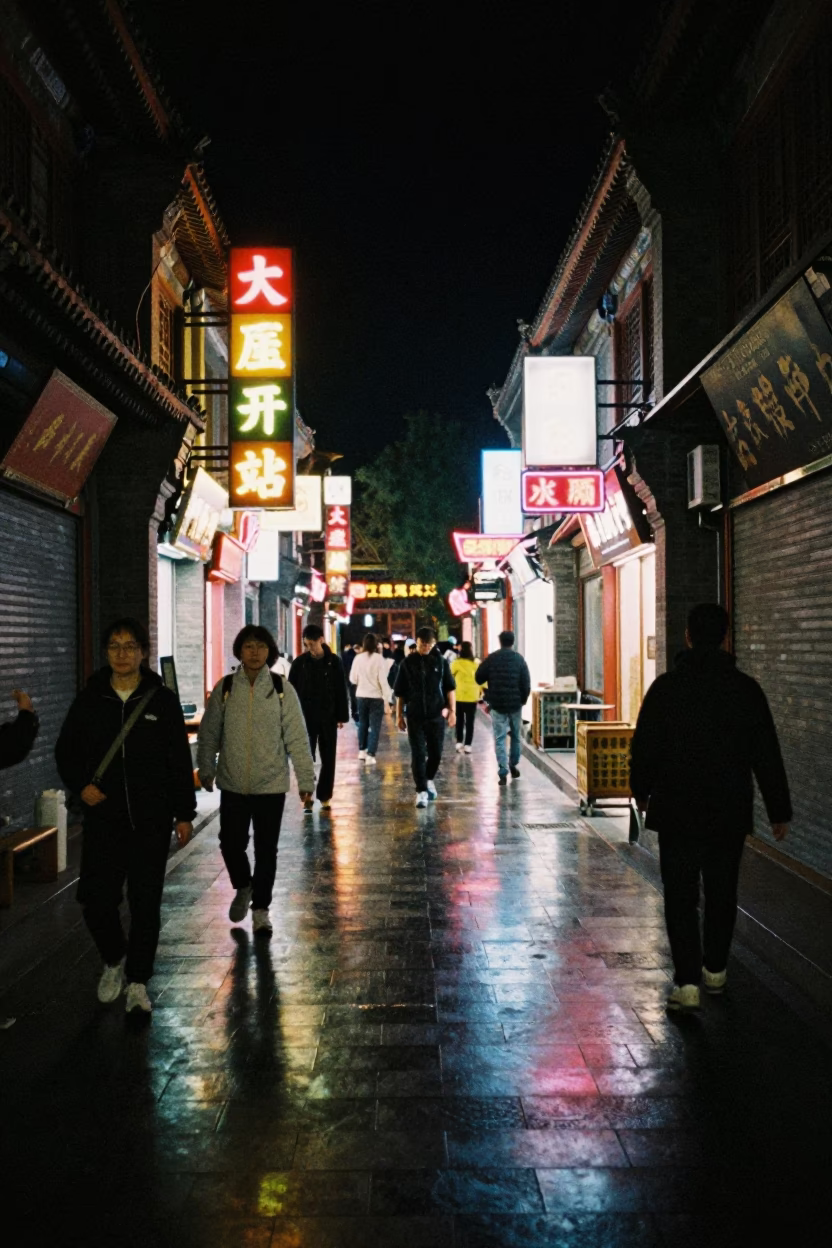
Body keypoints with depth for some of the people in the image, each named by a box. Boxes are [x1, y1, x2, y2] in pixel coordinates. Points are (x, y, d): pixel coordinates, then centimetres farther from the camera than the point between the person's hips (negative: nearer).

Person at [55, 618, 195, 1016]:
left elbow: (180, 762, 2)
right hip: (103, 818, 1)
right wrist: (81, 785, -6)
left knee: (146, 901, 4)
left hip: (151, 820, -1)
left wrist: (184, 813, 1)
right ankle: (114, 960, 29)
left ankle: (137, 982, 21)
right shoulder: (89, 700, 3)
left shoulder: (163, 700, -1)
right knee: (95, 898, -1)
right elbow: (66, 751, 11)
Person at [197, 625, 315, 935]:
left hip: (271, 784, -1)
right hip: (233, 784, 1)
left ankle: (261, 909, 25)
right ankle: (243, 888, 37)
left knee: (266, 850, 7)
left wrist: (305, 779, -7)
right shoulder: (224, 688, -2)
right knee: (231, 844, 6)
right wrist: (206, 770, 11)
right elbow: (209, 734, 8)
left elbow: (296, 737, -6)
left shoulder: (282, 689, -5)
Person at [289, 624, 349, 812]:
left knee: (328, 759, 6)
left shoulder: (334, 662, -2)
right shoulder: (299, 662, -2)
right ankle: (307, 796, 4)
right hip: (305, 717, 0)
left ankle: (325, 797, 16)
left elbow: (341, 691, 2)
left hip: (328, 718, 1)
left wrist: (342, 716, 0)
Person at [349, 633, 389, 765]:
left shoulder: (358, 658, -3)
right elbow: (382, 680, -12)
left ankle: (362, 750, 30)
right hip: (376, 697, -4)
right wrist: (386, 698, -5)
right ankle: (370, 755, -8)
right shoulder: (379, 658, -12)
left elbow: (352, 679, 3)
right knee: (375, 726, -1)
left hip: (361, 696, 4)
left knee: (362, 723, 20)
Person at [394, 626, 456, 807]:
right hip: (415, 716, -1)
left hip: (437, 715, 1)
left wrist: (452, 710, -1)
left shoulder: (440, 662, 2)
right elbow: (400, 692, 7)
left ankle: (429, 780, 35)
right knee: (418, 754, -3)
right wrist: (399, 715, 6)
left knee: (436, 753, 9)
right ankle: (421, 791, 3)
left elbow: (450, 688, 6)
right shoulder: (408, 663, 1)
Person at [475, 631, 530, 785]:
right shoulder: (519, 659, -2)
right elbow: (526, 683, -5)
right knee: (516, 735, 20)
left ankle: (503, 773, -7)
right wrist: (523, 700, 7)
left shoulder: (491, 658, -2)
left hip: (497, 704, -1)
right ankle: (513, 765, 28)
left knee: (499, 738, 0)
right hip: (515, 704, 1)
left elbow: (478, 678, 1)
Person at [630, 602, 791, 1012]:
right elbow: (767, 756, -1)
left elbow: (644, 747, -2)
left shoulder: (666, 686, -7)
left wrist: (641, 792, 15)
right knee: (722, 893, 16)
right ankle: (715, 969, 29)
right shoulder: (746, 689, -4)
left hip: (676, 811, -1)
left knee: (680, 896, 3)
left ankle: (687, 981, -3)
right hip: (730, 812, 2)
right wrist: (779, 811, 7)